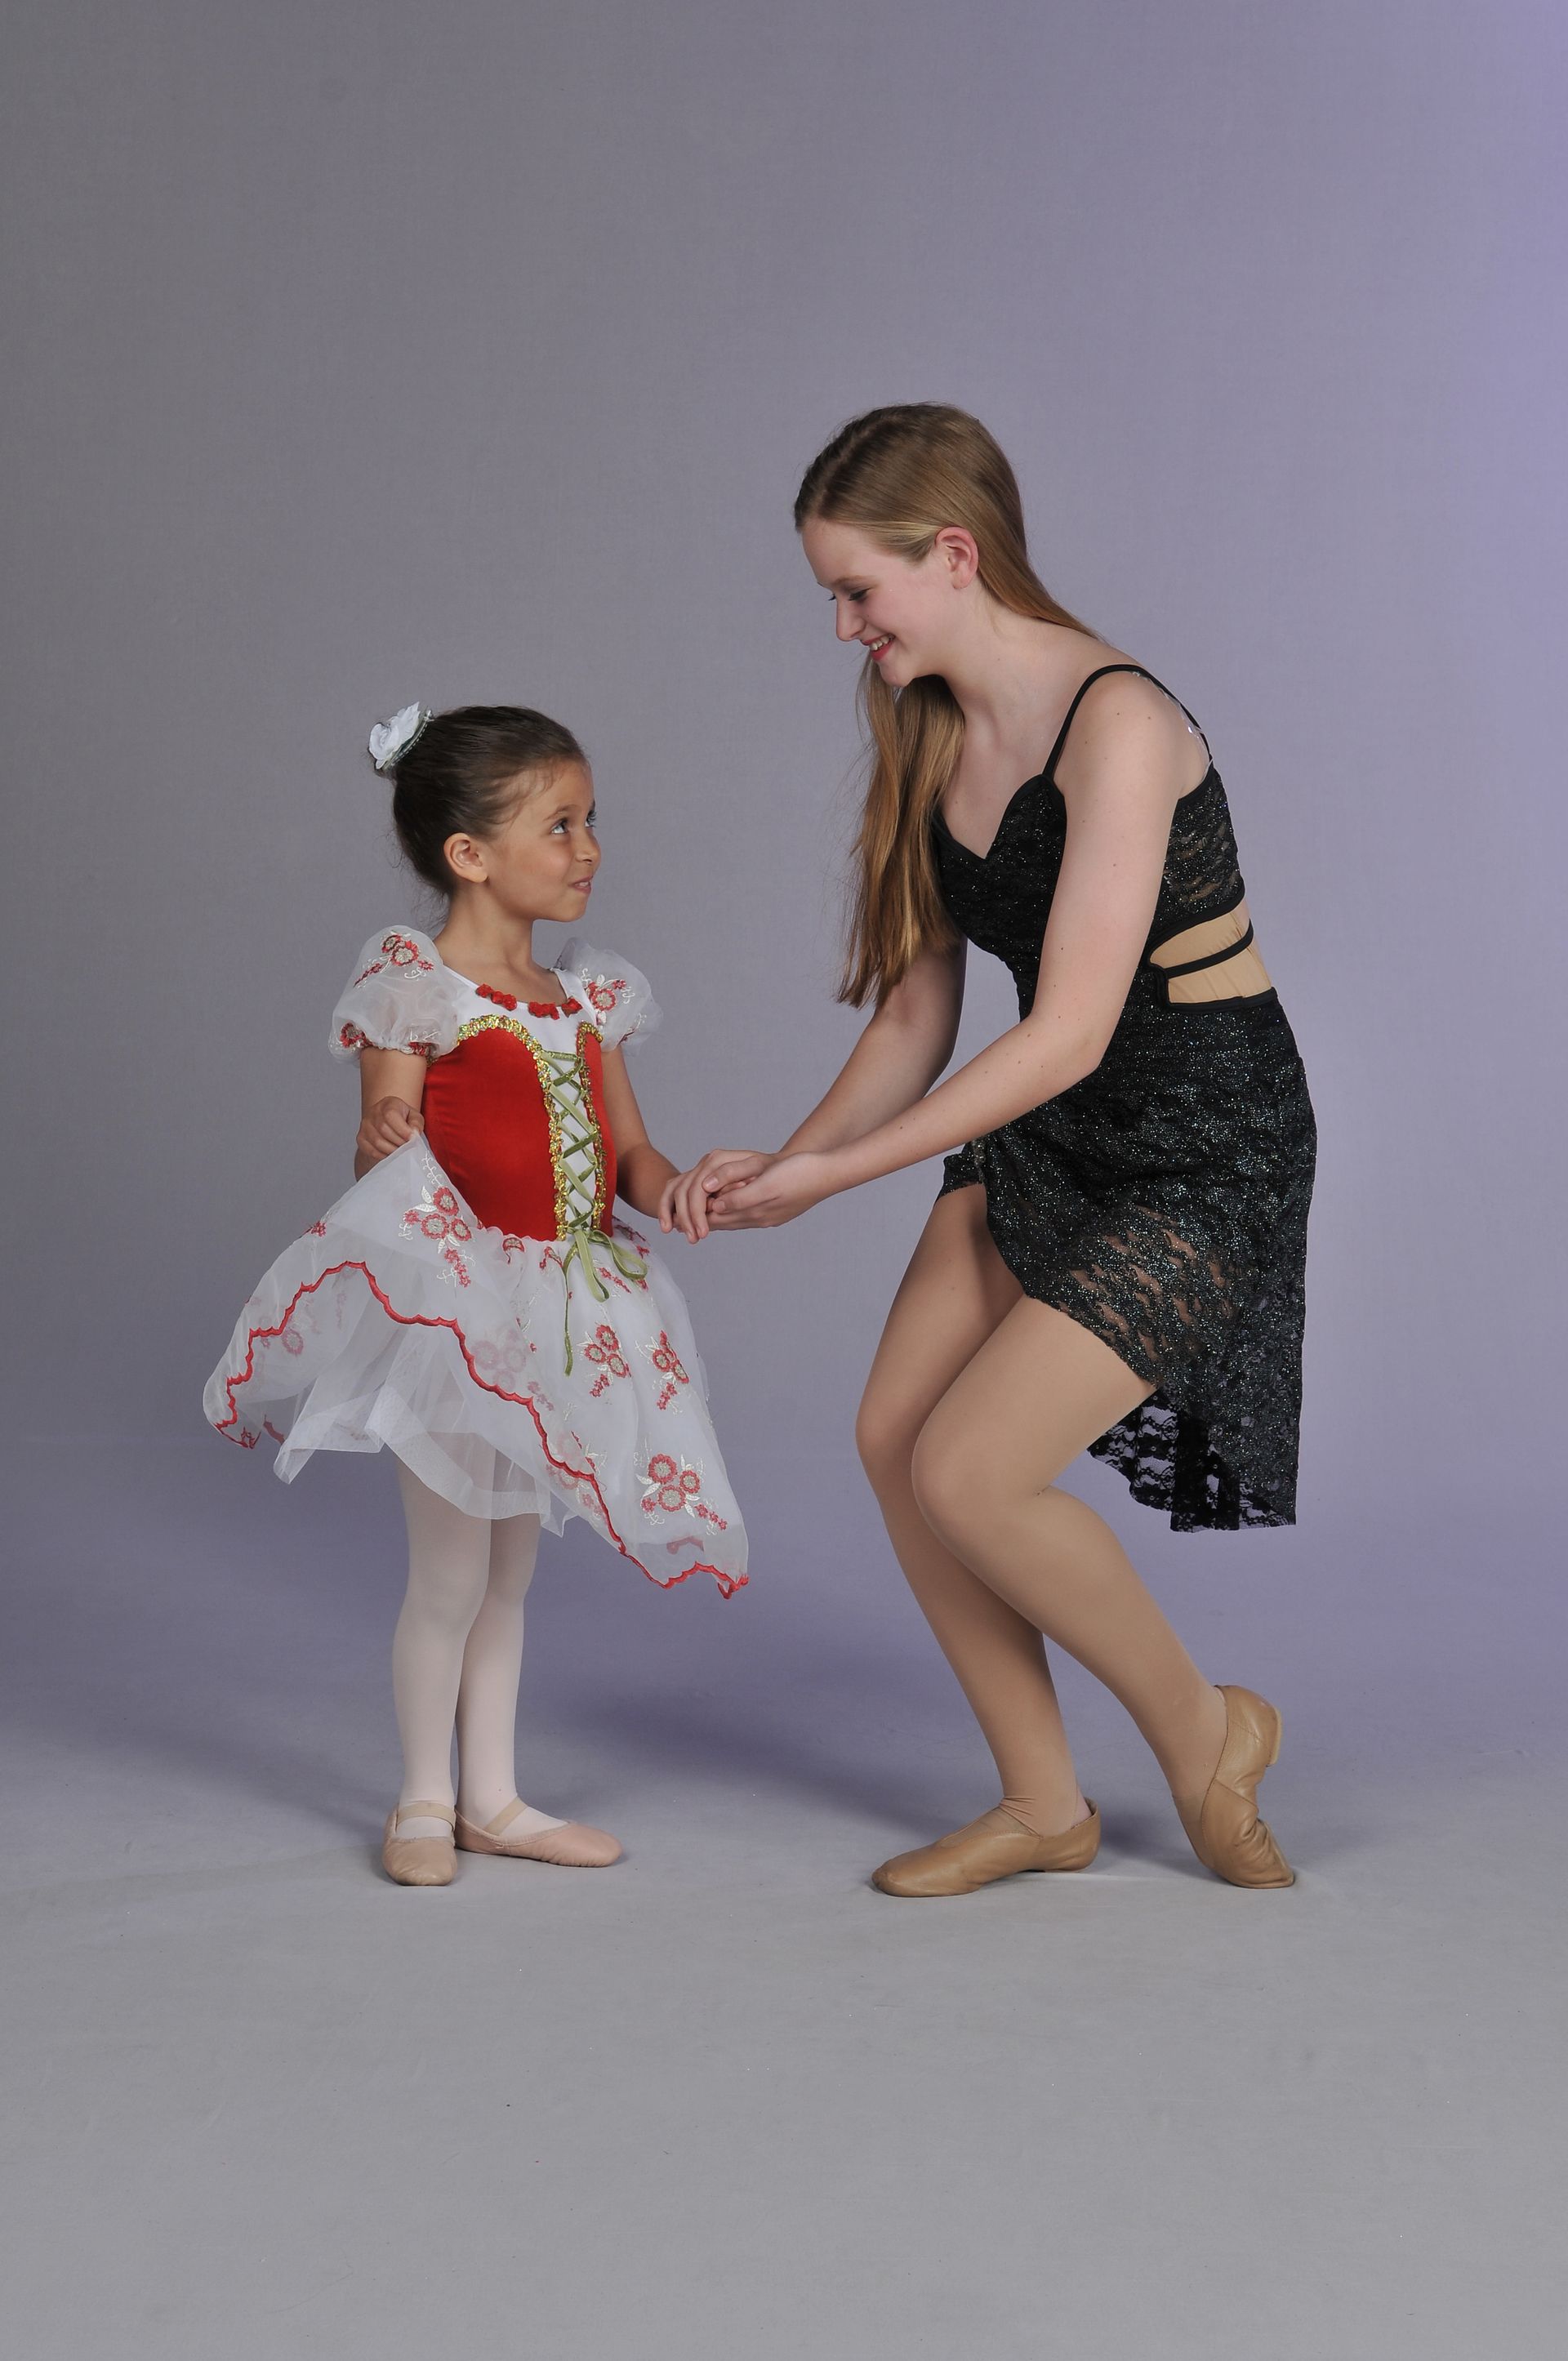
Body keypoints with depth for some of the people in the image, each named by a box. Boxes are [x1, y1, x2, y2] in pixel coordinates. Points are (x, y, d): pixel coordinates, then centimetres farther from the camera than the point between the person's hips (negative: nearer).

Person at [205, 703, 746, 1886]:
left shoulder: (589, 998, 8)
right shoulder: (415, 988, -11)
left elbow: (626, 1146, 9)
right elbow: (386, 1148, -12)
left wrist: (673, 1190, -12)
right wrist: (381, 1150, -35)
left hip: (565, 1315, 6)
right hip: (455, 1302, -6)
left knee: (512, 1569, 15)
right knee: (452, 1573, 1)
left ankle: (495, 1798, 26)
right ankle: (426, 1802, 19)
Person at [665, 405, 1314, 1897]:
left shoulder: (1116, 724, -23)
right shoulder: (931, 735, 3)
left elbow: (1069, 1033, -27)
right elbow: (917, 1010, 6)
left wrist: (832, 1173, -24)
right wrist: (785, 1164, -7)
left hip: (1205, 1144, -8)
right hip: (1045, 1130, 8)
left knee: (969, 1473, -13)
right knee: (892, 1437, 1)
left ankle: (1206, 1731, 13)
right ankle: (1044, 1804, 17)